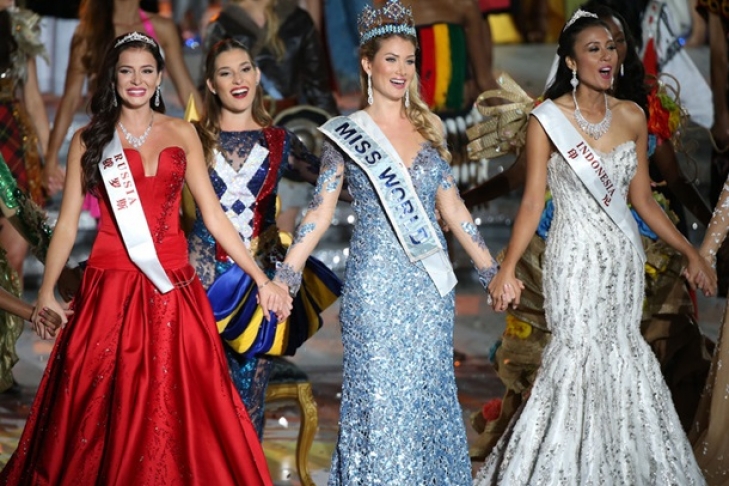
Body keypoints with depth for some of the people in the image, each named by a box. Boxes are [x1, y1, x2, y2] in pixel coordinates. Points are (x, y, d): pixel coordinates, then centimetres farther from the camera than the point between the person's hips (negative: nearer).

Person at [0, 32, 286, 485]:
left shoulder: (181, 134, 8)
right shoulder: (90, 139, 5)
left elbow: (214, 216, 6)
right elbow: (67, 223, 4)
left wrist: (262, 279, 1)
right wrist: (46, 291, -6)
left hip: (174, 287, 1)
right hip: (111, 287, -1)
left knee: (176, 405, 0)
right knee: (102, 408, -1)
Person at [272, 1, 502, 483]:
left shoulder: (429, 127, 9)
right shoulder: (346, 133, -1)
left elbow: (451, 206, 14)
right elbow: (321, 210, -2)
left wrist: (491, 268, 13)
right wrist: (285, 277, -11)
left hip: (429, 281, 4)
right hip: (375, 279, -4)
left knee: (429, 391, 6)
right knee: (380, 393, -2)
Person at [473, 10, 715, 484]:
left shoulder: (632, 117, 6)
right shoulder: (548, 120, -6)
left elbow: (644, 200, 12)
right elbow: (532, 202, -6)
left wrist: (690, 251, 10)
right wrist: (507, 268, -15)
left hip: (624, 256, 4)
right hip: (576, 256, -4)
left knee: (621, 352, 4)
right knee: (580, 352, -8)